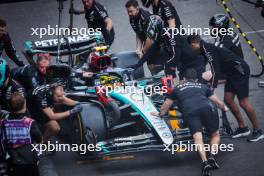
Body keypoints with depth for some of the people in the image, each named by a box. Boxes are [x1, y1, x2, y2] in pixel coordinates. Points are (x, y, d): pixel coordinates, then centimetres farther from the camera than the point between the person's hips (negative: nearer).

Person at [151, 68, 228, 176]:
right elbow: (217, 101, 42)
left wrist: (160, 114, 63)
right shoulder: (202, 86, 34)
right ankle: (212, 157, -8)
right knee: (215, 135, 15)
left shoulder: (178, 88, 32)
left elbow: (166, 106, 43)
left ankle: (205, 162, -33)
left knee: (197, 137, -13)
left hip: (190, 112, -1)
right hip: (207, 108, 1)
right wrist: (224, 108, 63)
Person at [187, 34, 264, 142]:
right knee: (228, 99, 8)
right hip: (232, 73, 10)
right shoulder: (205, 49, 12)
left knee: (243, 102, -8)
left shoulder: (208, 49, -18)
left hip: (240, 70, -10)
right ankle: (242, 128, 16)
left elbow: (216, 70, -21)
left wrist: (212, 88, -18)